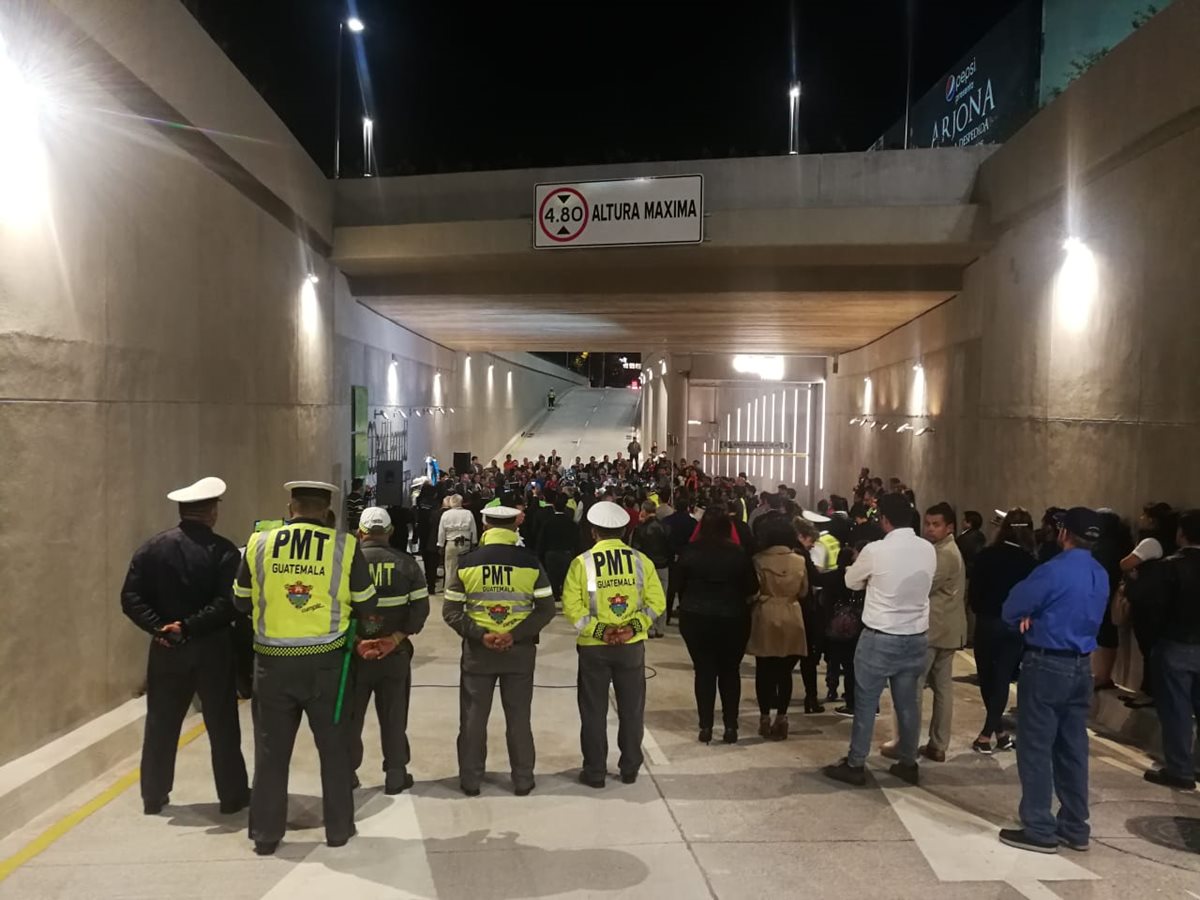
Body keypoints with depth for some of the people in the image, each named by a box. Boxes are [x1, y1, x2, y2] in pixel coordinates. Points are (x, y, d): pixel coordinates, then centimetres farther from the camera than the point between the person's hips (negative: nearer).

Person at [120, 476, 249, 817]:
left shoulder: (152, 547, 1)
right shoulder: (223, 550, -10)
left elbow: (131, 598, -5)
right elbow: (228, 604, -21)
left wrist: (159, 628, -11)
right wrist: (189, 626, -18)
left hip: (166, 648, 3)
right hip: (212, 648, -3)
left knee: (160, 723, 15)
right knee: (222, 724, 8)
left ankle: (153, 797, 26)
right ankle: (233, 796, 17)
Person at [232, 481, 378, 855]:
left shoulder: (259, 543, -2)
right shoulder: (345, 546, -8)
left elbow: (241, 602, 8)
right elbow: (366, 606, 0)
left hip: (272, 661, 1)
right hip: (325, 660, -1)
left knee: (271, 749, 14)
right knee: (334, 746, 13)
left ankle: (265, 834, 23)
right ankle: (339, 828, 22)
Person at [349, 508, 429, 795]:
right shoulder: (406, 563, -2)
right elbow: (421, 607, -7)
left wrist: (354, 641, -13)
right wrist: (396, 638, -10)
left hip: (355, 652, -1)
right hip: (395, 653, 1)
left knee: (350, 715, 14)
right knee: (394, 716, 11)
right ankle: (395, 776, 18)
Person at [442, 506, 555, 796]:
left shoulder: (467, 562, -4)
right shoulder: (530, 562, -5)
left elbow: (450, 611, -6)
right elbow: (546, 609, -8)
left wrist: (479, 635, -11)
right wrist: (516, 635, -12)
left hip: (477, 650, 0)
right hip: (520, 650, 0)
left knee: (474, 717, 12)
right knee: (519, 717, 11)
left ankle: (470, 781, 20)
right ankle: (523, 781, 19)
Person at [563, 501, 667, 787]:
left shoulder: (582, 562, -7)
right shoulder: (641, 560, -1)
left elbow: (572, 606, -13)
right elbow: (656, 602, -5)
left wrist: (597, 630, -12)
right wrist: (634, 626, -9)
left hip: (593, 646, -2)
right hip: (632, 645, 2)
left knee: (594, 711, 10)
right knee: (631, 709, 14)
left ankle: (595, 772, 17)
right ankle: (630, 769, 23)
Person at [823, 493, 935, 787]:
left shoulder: (875, 550, -16)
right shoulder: (928, 550, -2)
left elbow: (851, 582, 1)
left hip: (880, 638, -5)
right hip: (916, 637, 5)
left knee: (865, 702, 6)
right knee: (908, 702, 15)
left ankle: (855, 765, 14)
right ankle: (908, 763, 26)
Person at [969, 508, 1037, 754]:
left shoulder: (986, 555, -8)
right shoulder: (1030, 561, -10)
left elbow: (973, 590, -3)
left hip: (987, 622, 0)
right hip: (1015, 626, 0)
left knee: (987, 678, 15)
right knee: (1002, 679, 7)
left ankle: (999, 731, 20)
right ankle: (986, 735, 3)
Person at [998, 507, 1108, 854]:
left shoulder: (1053, 571, -17)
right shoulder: (1101, 576, 8)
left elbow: (1011, 610, -11)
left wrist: (1030, 618, 9)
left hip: (1047, 665, -8)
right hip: (1081, 666, 8)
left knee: (1036, 747, 1)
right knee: (1073, 748, 14)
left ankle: (1039, 830, 6)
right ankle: (1075, 828, 22)